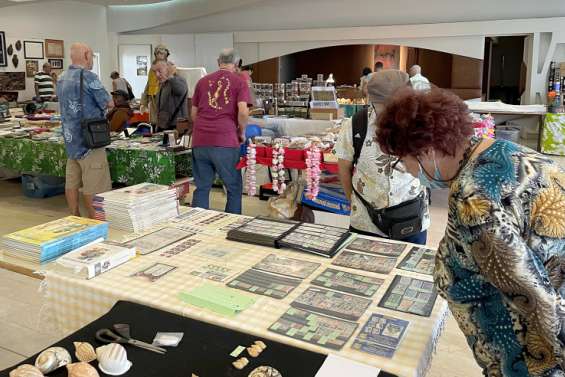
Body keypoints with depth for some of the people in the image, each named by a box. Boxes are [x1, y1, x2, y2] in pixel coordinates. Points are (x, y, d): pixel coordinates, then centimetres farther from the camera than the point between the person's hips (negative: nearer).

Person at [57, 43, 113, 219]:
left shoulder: (62, 79, 12)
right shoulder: (88, 77, -13)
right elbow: (109, 103, -9)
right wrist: (105, 100, 12)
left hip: (70, 139, 8)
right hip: (89, 138, -8)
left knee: (72, 182, 12)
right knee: (94, 186, -3)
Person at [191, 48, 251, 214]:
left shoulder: (203, 81, 15)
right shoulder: (239, 82, 4)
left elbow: (193, 114, 19)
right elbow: (243, 112, -10)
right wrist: (242, 133, 6)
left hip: (200, 141, 4)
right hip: (225, 141, -4)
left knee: (201, 187, 11)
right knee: (234, 188, 9)